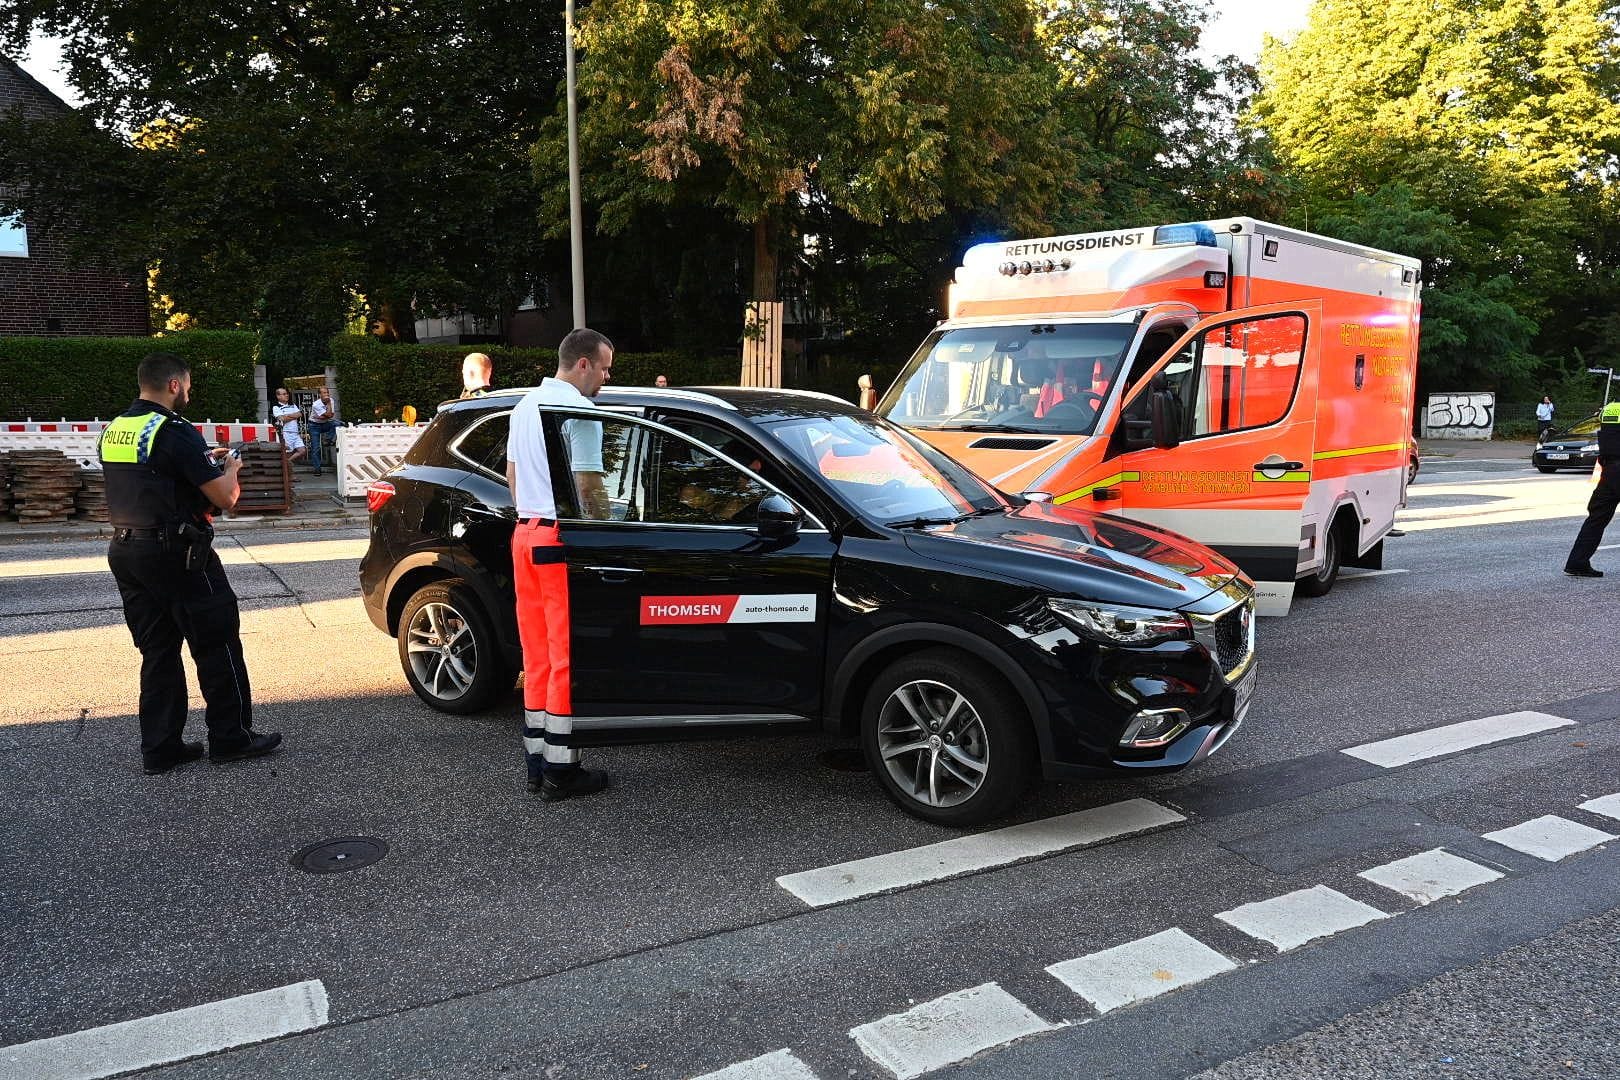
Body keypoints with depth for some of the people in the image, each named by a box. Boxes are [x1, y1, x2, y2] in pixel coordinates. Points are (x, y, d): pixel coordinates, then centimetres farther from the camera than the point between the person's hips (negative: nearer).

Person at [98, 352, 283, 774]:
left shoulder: (112, 432, 10)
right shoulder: (175, 432, -15)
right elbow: (225, 498, -16)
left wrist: (205, 463, 19)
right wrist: (229, 469, 4)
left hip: (125, 552, 8)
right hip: (175, 554, -8)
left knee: (157, 651, 13)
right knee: (216, 644, 4)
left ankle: (160, 748, 16)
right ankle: (231, 737, 12)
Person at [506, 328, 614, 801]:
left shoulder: (526, 404, 16)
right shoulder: (579, 409, -13)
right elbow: (588, 486, -16)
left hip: (525, 533, 9)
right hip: (564, 540, -9)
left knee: (538, 655, 12)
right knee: (568, 657, -3)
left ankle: (537, 762, 18)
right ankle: (561, 770, 2)